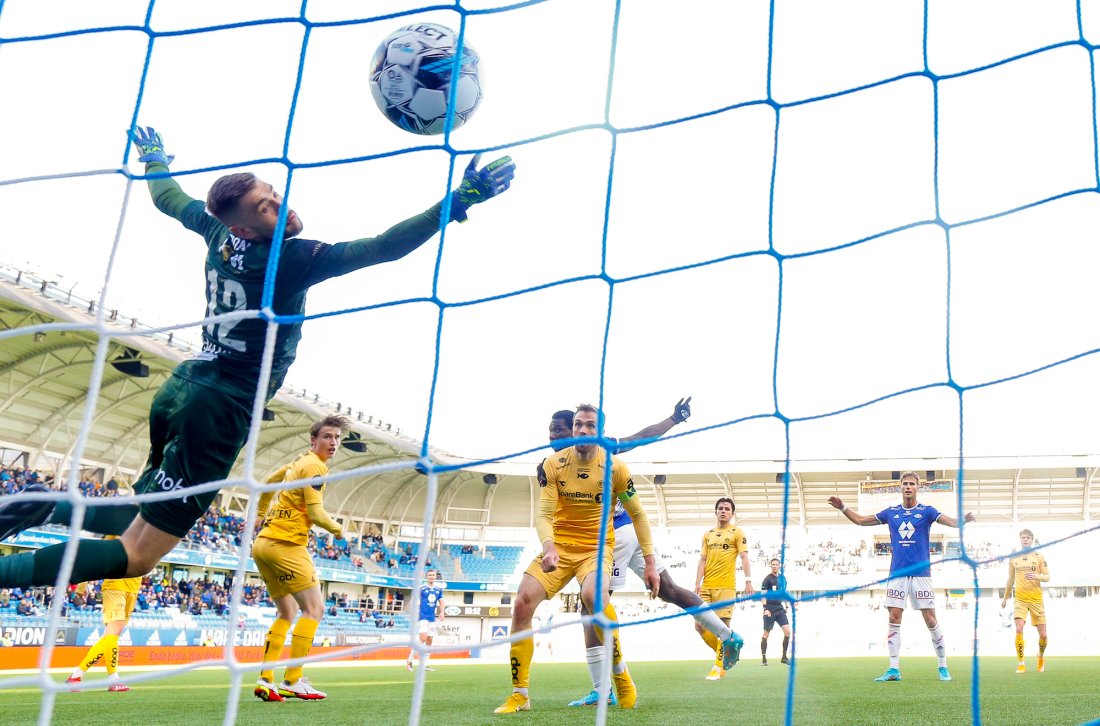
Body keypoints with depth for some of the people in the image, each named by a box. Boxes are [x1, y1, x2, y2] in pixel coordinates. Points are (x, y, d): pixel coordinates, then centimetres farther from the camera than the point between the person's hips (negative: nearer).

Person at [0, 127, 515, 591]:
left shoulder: (219, 234, 3)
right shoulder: (295, 259, -18)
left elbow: (168, 197, 23)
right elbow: (386, 247, -25)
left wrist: (153, 158, 44)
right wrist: (459, 201, -24)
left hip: (178, 390, 8)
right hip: (219, 410, -8)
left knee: (142, 515, 27)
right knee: (135, 555, -4)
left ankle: (49, 508, 8)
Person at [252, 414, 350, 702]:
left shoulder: (299, 462, 17)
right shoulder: (314, 465, -11)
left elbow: (267, 483, 32)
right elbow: (316, 513, -17)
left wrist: (261, 515, 41)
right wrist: (338, 529, 1)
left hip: (264, 542, 9)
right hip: (286, 545, -9)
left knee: (288, 612, 14)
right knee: (314, 608, -7)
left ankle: (265, 680, 9)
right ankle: (292, 682, -9)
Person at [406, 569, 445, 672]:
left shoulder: (439, 589, 9)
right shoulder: (421, 588, -5)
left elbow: (441, 601, 13)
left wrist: (441, 613, -2)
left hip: (432, 618, 6)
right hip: (423, 616, -6)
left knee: (429, 641, 7)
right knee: (423, 638, -18)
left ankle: (424, 664, 14)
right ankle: (410, 660, -6)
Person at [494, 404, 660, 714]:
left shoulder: (615, 468, -7)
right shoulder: (553, 464, -5)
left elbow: (638, 516, 3)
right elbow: (544, 514, -9)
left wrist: (650, 563, -1)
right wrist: (548, 547, -29)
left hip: (597, 547, -2)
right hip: (559, 546, 2)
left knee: (593, 596, -35)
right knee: (523, 602, -18)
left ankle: (620, 671, -9)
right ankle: (519, 695, -3)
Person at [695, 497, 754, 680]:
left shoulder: (737, 533, 5)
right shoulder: (708, 535, 17)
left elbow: (744, 557, -3)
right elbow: (703, 560, 14)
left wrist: (748, 581, -14)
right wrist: (697, 583, 4)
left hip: (726, 587, -5)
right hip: (706, 587, 5)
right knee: (699, 624, -2)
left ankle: (718, 666, 5)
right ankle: (725, 654, 18)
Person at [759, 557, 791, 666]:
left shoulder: (782, 578, 10)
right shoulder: (767, 579, -7)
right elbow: (763, 595, -11)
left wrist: (786, 606, 18)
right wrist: (765, 608, -19)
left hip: (780, 609, 5)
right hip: (770, 610, -5)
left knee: (787, 631, -6)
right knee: (766, 633, 0)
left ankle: (784, 657, 4)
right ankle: (763, 658, 9)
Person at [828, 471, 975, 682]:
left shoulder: (927, 511, 1)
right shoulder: (891, 512, 10)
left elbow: (950, 521, -15)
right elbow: (860, 520, 17)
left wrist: (963, 520, -36)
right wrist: (843, 508, 6)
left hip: (921, 573, -2)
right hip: (897, 574, 3)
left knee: (930, 619, -2)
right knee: (894, 619, -1)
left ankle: (943, 667, 11)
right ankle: (894, 669, 3)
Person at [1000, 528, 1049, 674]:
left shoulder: (1039, 556, 4)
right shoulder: (1013, 558, 10)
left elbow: (1047, 577, 1)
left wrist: (1036, 576, -20)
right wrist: (1005, 598, 24)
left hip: (1036, 599, -1)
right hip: (1020, 599, 1)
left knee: (1043, 634, 1)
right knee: (1019, 629, -17)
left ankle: (1041, 658, 31)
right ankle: (1021, 664, -8)